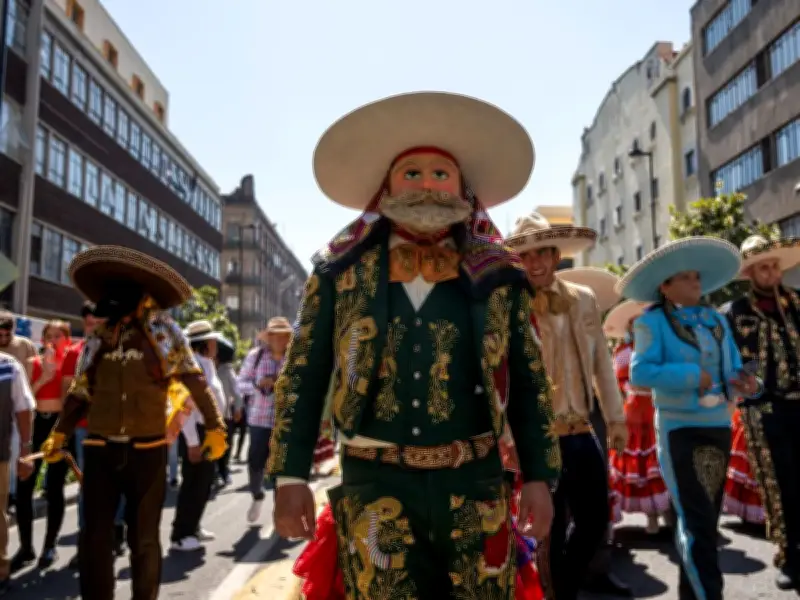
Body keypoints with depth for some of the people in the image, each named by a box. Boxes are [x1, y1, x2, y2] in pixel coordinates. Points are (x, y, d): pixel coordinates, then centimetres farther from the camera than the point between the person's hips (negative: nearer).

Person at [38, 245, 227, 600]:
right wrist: (59, 433, 6)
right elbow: (79, 392, 15)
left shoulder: (165, 334, -2)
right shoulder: (97, 339, 8)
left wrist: (214, 427, 1)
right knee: (94, 536, 5)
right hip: (100, 450, 3)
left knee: (144, 537, 9)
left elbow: (195, 382, 2)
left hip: (147, 451, -3)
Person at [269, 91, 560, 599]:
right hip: (374, 484, -1)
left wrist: (538, 477, 3)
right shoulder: (341, 271, 2)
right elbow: (302, 378, 3)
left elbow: (528, 384, 7)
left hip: (474, 482, 1)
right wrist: (291, 476, -2)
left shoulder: (499, 277, 4)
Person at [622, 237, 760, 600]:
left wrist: (743, 383, -10)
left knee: (706, 519, 16)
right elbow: (639, 372, -18)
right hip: (679, 430, -7)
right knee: (696, 522, -9)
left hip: (719, 427, 7)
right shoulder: (652, 322, -6)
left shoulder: (717, 320, 12)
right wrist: (691, 375, -21)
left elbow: (732, 370, 13)